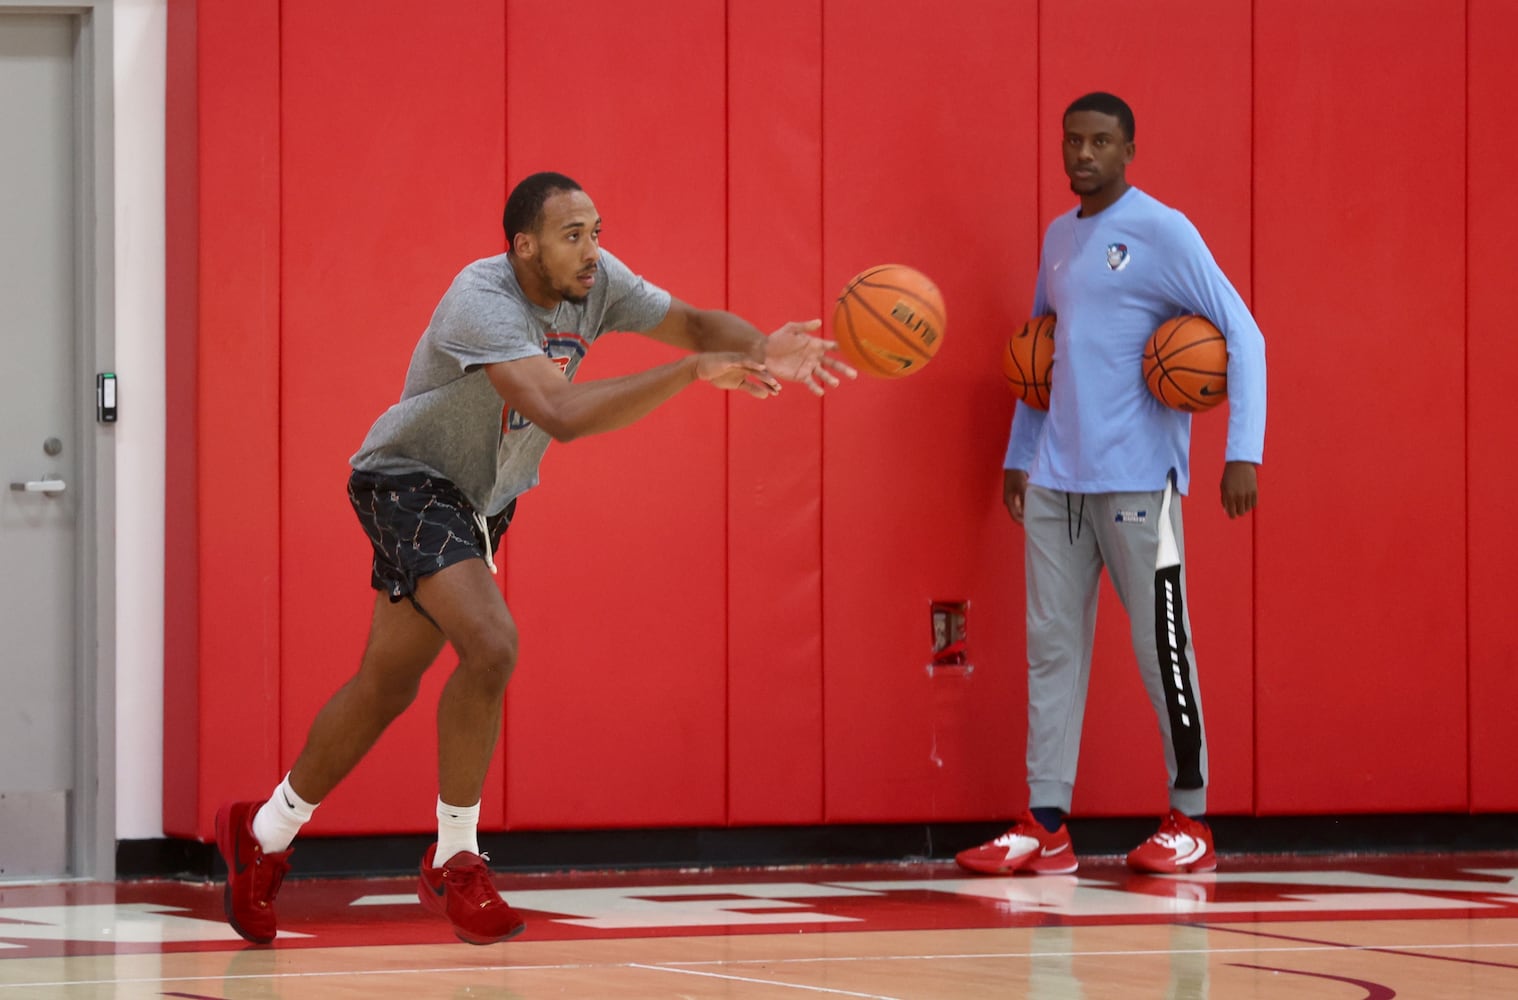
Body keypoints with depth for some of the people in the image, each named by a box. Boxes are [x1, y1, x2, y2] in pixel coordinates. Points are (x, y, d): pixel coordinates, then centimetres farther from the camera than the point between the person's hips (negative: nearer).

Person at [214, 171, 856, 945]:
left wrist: (761, 350, -28)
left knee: (388, 684, 13)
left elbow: (692, 323, -6)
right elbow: (561, 414, -45)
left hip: (481, 499, 8)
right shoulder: (482, 303, -33)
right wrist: (694, 372, -48)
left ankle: (262, 834, 31)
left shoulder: (595, 284, -10)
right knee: (490, 645, -26)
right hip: (410, 482, -8)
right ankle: (453, 864, -11)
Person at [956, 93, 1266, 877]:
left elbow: (1242, 335, -11)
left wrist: (1243, 453, -19)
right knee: (1052, 643, 5)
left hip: (1136, 482, -7)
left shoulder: (1160, 232, -7)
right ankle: (1046, 826, 7)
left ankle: (1191, 821, 6)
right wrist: (1019, 454, 21)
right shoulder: (1058, 239, 16)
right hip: (1055, 480, 7)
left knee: (1159, 643, -2)